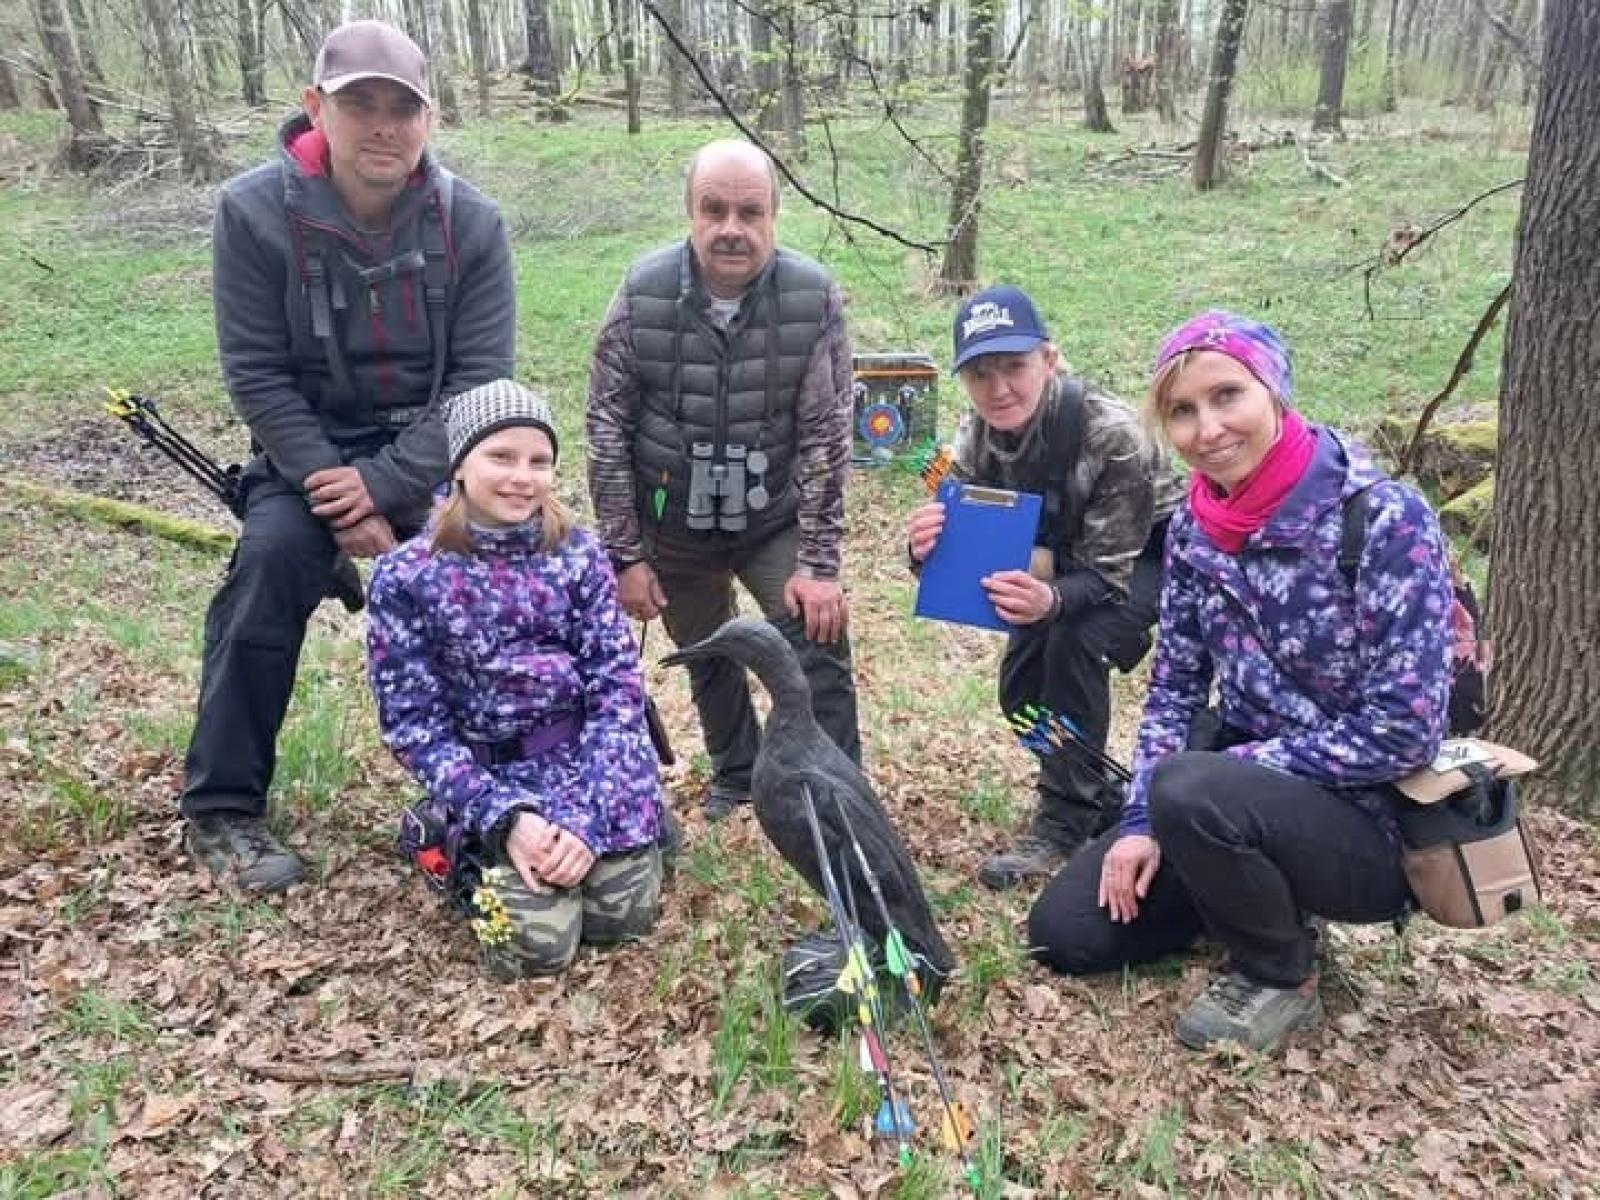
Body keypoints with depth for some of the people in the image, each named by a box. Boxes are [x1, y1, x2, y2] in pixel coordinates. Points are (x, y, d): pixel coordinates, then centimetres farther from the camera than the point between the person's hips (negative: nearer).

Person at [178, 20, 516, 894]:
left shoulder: (470, 222, -10)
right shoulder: (253, 211, -13)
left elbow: (480, 376, -12)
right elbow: (257, 374, -11)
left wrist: (384, 484, -20)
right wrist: (334, 495, -19)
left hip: (433, 452, 1)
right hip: (308, 449, -1)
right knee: (270, 559, -25)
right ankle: (222, 808, -10)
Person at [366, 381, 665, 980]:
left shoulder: (578, 552, -5)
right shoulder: (406, 576, -10)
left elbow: (618, 686, -6)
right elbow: (412, 723, -7)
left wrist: (589, 815, -17)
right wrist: (504, 816, -17)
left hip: (590, 753, 2)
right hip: (490, 773, -2)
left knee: (624, 915, -8)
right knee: (536, 946, -14)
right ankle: (477, 853, 16)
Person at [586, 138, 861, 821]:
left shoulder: (814, 298, -17)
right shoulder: (643, 295, -14)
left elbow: (826, 435, -15)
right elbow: (608, 430, -9)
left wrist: (819, 564, -17)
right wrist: (624, 555, -9)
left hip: (776, 520, -1)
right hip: (675, 527, 2)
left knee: (819, 644, -16)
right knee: (707, 659, 18)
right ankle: (737, 773, 43)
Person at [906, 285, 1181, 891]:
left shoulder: (1111, 433, -36)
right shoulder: (978, 439, -19)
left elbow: (1110, 572, -33)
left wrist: (1051, 602, -55)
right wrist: (927, 551, -41)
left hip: (1153, 556, -6)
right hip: (1079, 556, 6)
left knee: (1075, 643, -30)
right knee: (1022, 690, -4)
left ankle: (1065, 821, -14)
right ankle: (1099, 801, 21)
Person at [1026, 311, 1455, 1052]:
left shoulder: (1386, 522, -21)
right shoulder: (1194, 526, -2)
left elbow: (1402, 733, -22)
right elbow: (1174, 687, 4)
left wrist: (1215, 773, -21)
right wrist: (1144, 822, -6)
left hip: (1367, 821, -6)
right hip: (1241, 794, 6)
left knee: (1191, 790, -36)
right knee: (1064, 933, 1)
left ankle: (1281, 978, -6)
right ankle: (1263, 899, 20)